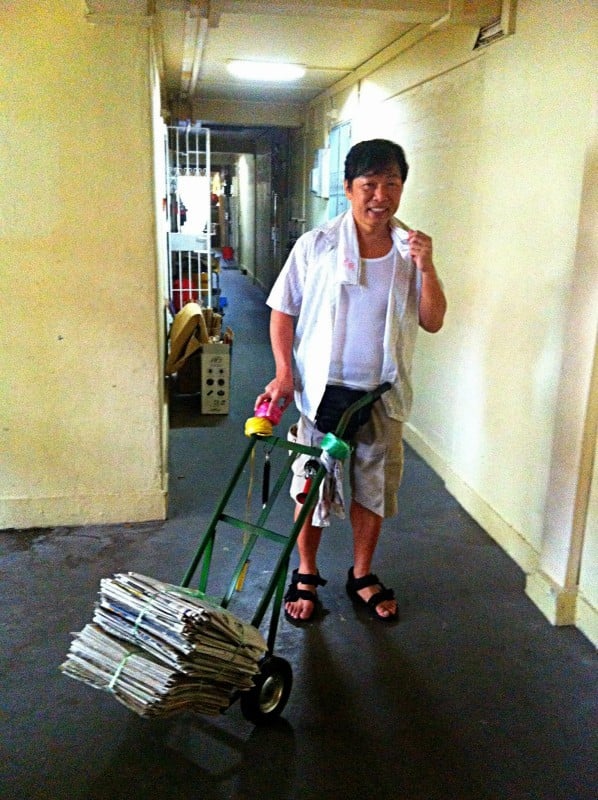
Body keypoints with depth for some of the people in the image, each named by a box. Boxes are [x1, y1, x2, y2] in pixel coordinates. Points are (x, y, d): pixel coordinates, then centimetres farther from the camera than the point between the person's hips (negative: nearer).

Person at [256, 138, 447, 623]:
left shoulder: (410, 249, -1)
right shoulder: (316, 246, -9)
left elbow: (433, 322, -3)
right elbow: (282, 312, -3)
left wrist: (426, 268, -17)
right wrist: (284, 375, -10)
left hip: (383, 395, 3)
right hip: (323, 390, -2)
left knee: (374, 488, 15)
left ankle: (362, 576, 35)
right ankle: (306, 576, 31)